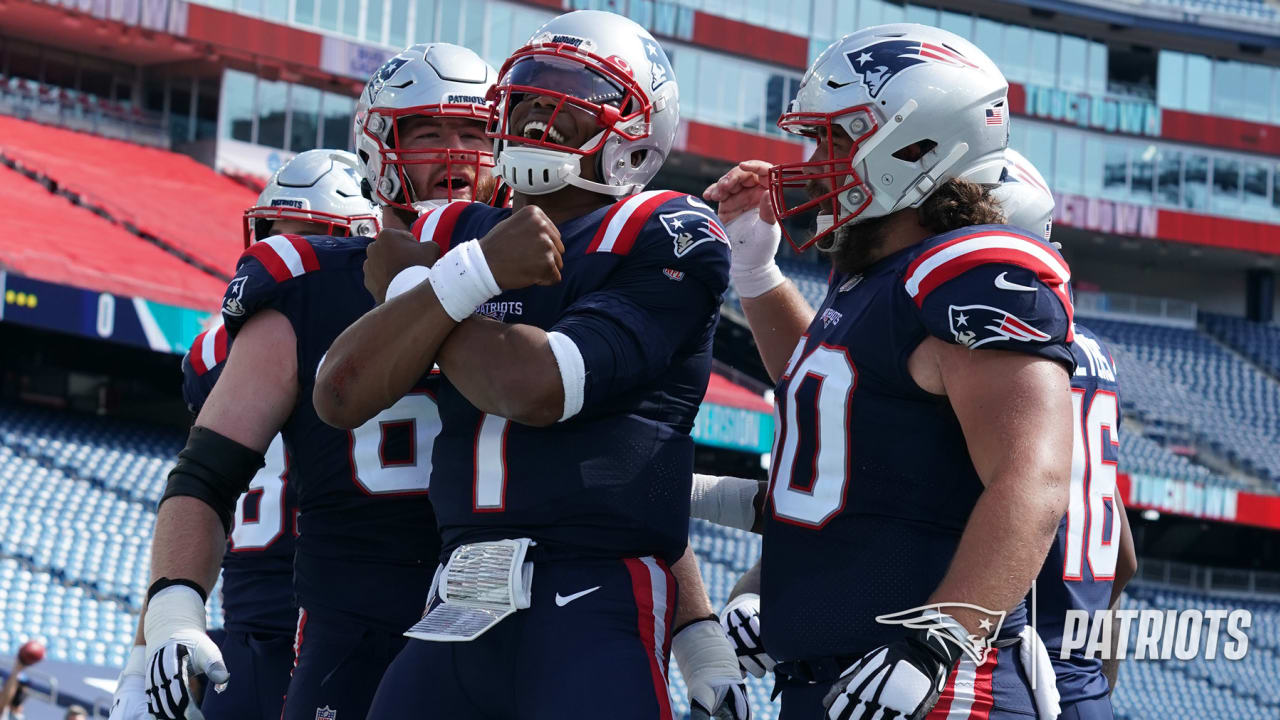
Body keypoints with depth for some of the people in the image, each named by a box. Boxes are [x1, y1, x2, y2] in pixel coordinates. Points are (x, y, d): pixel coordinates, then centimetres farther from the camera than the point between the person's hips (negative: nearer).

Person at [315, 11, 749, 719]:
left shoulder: (668, 237, -1)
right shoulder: (458, 235, 16)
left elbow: (540, 387, -13)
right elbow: (341, 395, 4)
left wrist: (409, 288, 3)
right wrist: (473, 272, -6)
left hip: (590, 608, -5)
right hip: (459, 607, 5)